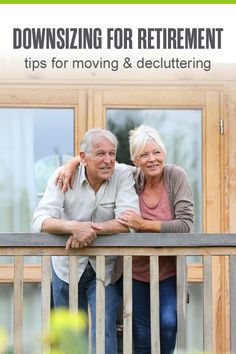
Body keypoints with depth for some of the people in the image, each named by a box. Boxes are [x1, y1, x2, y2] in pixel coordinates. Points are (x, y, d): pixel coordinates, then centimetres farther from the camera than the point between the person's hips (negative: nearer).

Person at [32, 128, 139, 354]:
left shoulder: (123, 176, -12)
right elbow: (40, 221, -22)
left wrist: (90, 229, -35)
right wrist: (75, 227, -41)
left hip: (106, 269, -2)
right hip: (67, 267, 2)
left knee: (104, 332, -10)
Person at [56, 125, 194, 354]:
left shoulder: (176, 176, -12)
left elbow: (185, 225, -20)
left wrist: (144, 224, -27)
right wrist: (71, 165, -15)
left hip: (168, 269, -2)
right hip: (136, 271, 2)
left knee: (167, 323, -17)